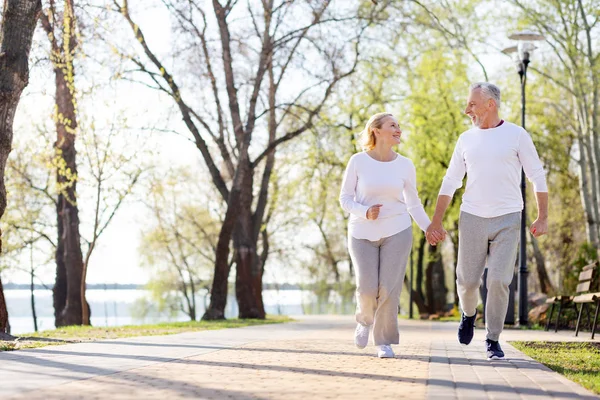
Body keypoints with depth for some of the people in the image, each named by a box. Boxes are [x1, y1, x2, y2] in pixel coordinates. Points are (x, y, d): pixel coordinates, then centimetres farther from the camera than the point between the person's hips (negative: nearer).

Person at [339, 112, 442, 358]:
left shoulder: (405, 165, 0)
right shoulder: (358, 161, -6)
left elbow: (413, 202, 10)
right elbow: (345, 199, -3)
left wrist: (428, 227, -1)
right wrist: (365, 212, -20)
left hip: (397, 232, 1)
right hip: (363, 233, -1)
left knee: (390, 289, -7)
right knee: (367, 288, -9)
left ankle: (384, 340, 8)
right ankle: (365, 320, 23)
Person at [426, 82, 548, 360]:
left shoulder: (517, 136, -1)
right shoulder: (466, 140, 8)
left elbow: (537, 177, 1)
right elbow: (450, 183, 12)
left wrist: (542, 218, -4)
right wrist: (436, 221, 8)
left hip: (507, 220, -3)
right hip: (472, 219, 3)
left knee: (499, 281, -9)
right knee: (468, 280, 3)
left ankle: (493, 340, 5)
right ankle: (468, 314, 36)